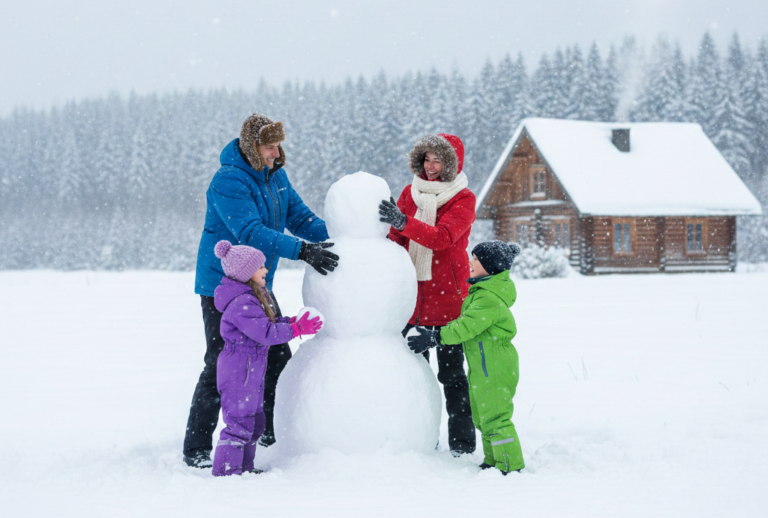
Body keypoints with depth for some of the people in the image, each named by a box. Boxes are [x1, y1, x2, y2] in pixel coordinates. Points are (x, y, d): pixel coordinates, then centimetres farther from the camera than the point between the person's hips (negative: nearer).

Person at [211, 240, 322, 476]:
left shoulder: (250, 299, 13)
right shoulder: (242, 303, -23)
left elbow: (267, 323, 19)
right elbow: (266, 333, -26)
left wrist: (291, 322, 5)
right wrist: (297, 329, -20)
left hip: (250, 373, 11)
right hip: (238, 373, -11)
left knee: (255, 421, 19)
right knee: (240, 422, -7)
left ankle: (243, 467, 29)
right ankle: (226, 470, 0)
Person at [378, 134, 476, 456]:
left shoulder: (463, 199, -4)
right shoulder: (411, 193, 10)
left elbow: (442, 237, -21)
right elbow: (396, 240, 10)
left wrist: (404, 222, -34)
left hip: (447, 296, -4)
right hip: (411, 296, 4)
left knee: (451, 371, 0)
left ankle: (462, 442, 9)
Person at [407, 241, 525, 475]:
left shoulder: (490, 299, -22)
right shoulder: (479, 291, 13)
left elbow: (467, 327, -26)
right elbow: (467, 324, 20)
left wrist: (435, 337, -24)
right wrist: (438, 340, 16)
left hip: (494, 369, -11)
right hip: (482, 367, 11)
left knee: (495, 418, -7)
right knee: (482, 418, 19)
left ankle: (511, 467, -2)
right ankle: (493, 462, 30)